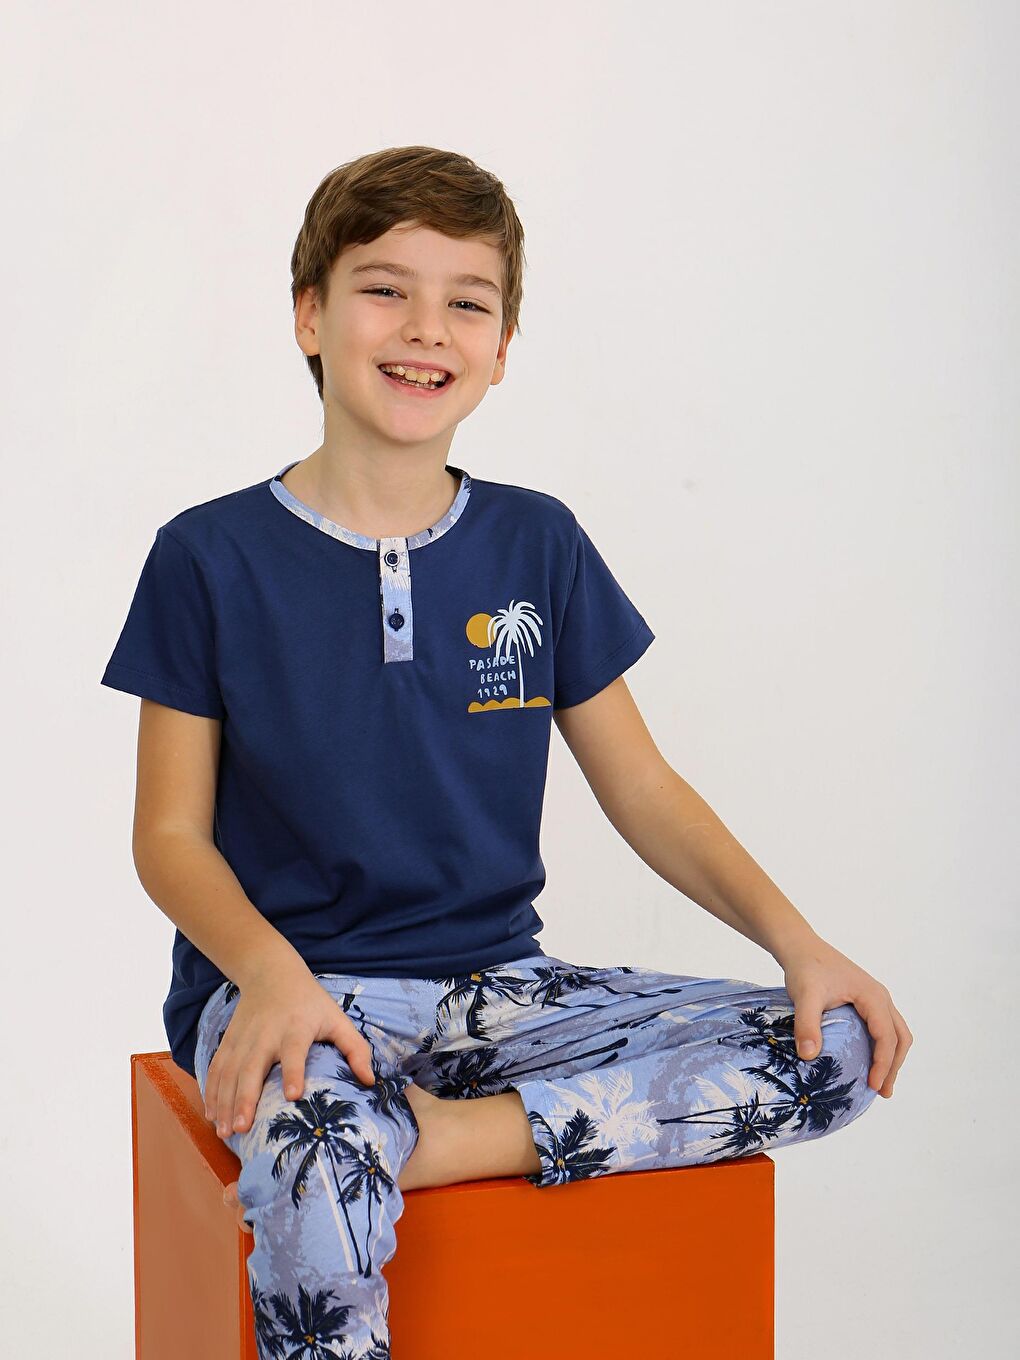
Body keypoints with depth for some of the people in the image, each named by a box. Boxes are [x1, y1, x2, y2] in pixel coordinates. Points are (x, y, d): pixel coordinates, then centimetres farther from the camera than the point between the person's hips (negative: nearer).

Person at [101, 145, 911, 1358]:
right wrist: (269, 970, -23)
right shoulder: (210, 558, -2)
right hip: (292, 984, -4)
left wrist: (796, 940, -5)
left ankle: (431, 1138, -20)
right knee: (319, 1184, -40)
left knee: (833, 1050, -15)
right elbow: (170, 833, -2)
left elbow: (641, 788, 9)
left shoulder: (537, 546, 6)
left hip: (496, 984, 5)